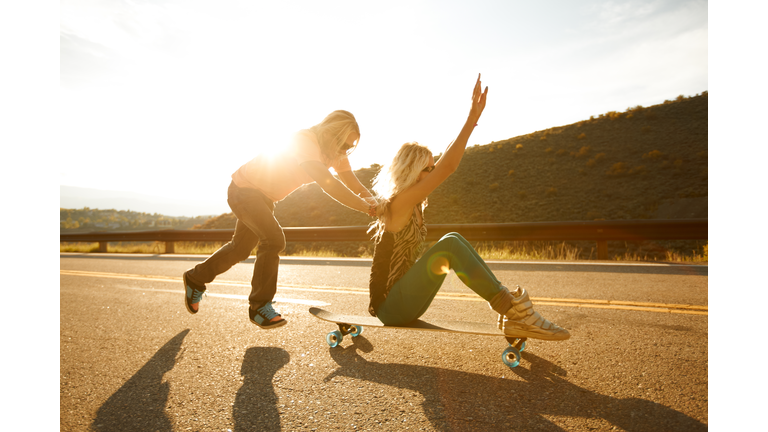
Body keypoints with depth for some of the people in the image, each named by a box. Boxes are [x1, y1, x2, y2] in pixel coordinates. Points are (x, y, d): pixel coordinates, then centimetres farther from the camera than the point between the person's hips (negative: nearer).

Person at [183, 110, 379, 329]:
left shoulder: (334, 151, -8)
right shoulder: (305, 141, -33)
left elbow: (356, 187, -9)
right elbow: (328, 184, -46)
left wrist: (372, 202, -30)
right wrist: (367, 207, -46)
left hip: (264, 196, 9)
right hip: (244, 188, -9)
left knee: (240, 248, 19)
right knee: (273, 239, -26)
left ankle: (195, 278, 42)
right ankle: (260, 305, -10)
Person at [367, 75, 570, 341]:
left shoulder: (413, 205, 8)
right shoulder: (399, 202, -18)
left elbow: (445, 164, 12)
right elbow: (447, 168, -26)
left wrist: (472, 120, 11)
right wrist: (472, 118, -26)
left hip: (405, 306, 9)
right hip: (392, 308, -9)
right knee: (450, 244, -24)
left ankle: (511, 313, -7)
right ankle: (512, 309, -22)